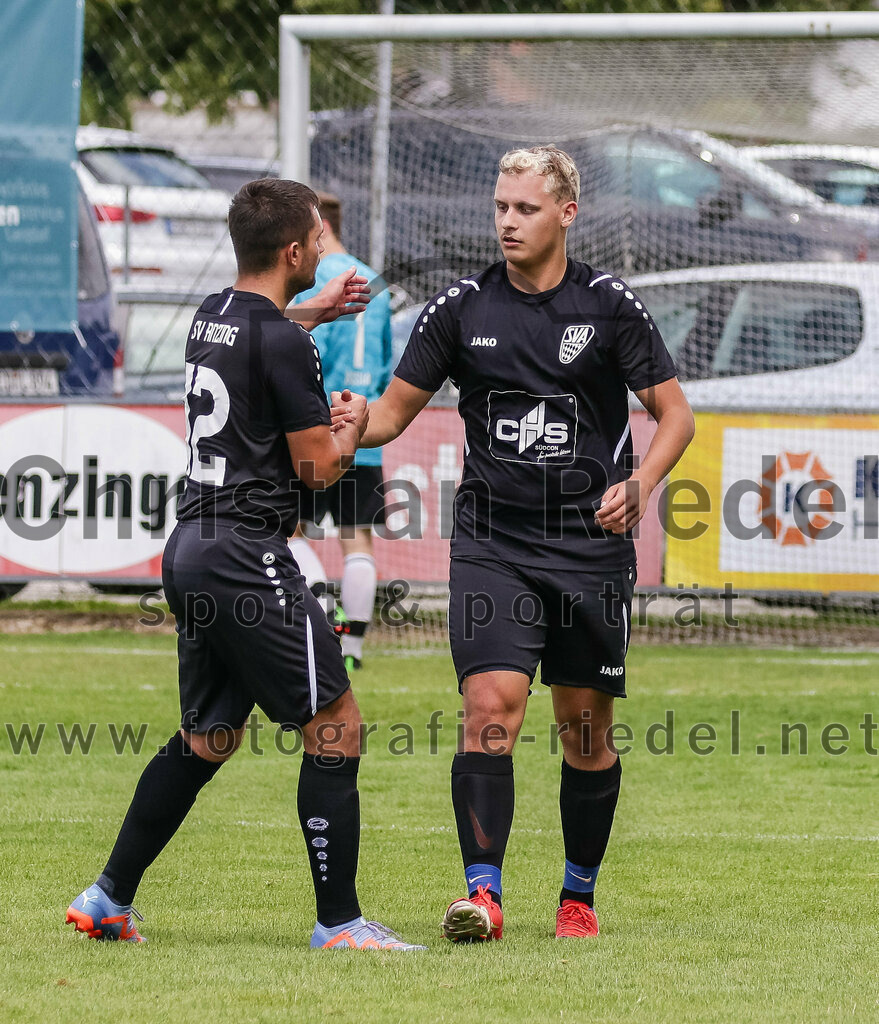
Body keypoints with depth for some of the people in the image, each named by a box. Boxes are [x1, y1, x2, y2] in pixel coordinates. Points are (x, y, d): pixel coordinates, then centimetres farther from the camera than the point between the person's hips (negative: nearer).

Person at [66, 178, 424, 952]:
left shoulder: (214, 316, 12)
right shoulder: (284, 344, -15)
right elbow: (319, 468, -11)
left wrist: (316, 309, 54)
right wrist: (352, 428, 9)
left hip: (192, 548, 9)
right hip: (248, 556, -9)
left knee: (205, 739, 18)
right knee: (335, 728, -4)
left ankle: (108, 899, 19)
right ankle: (338, 920, -5)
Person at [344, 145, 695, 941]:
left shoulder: (609, 306, -1)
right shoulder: (461, 308, 3)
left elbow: (674, 412, 3)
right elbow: (397, 409, 8)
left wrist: (638, 486, -15)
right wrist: (354, 423, -16)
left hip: (591, 547, 0)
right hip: (492, 542, 0)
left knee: (586, 730, 6)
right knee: (490, 706, -16)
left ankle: (579, 896, 21)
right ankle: (483, 891, -18)